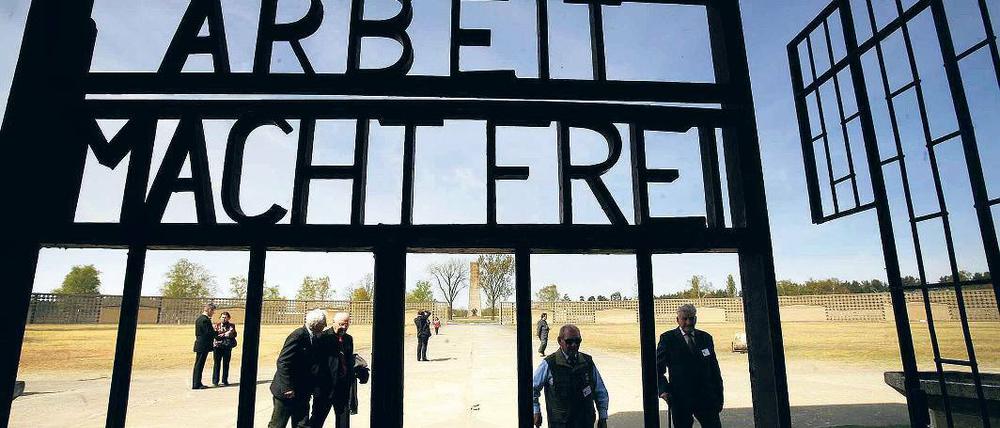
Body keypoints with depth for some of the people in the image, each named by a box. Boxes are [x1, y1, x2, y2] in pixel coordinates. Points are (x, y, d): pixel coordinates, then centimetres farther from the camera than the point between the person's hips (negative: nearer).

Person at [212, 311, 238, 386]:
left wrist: (221, 334, -11)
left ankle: (225, 380, 11)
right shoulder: (216, 325, 11)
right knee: (217, 364, -2)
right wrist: (226, 334, -12)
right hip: (217, 346, -1)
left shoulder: (231, 326, 10)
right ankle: (215, 381, 7)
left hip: (227, 347, 1)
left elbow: (234, 334, -3)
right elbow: (215, 335, -2)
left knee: (226, 364, 3)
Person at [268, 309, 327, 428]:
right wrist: (287, 388, -22)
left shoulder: (315, 337, 6)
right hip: (287, 391, -7)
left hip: (302, 393, 8)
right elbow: (283, 362, -21)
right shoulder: (298, 335, -19)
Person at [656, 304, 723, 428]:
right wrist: (663, 389, -17)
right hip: (680, 398, -3)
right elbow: (657, 368, -3)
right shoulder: (667, 338, -2)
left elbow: (714, 368, 12)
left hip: (706, 398, 3)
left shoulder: (706, 338, 9)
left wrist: (719, 396, 10)